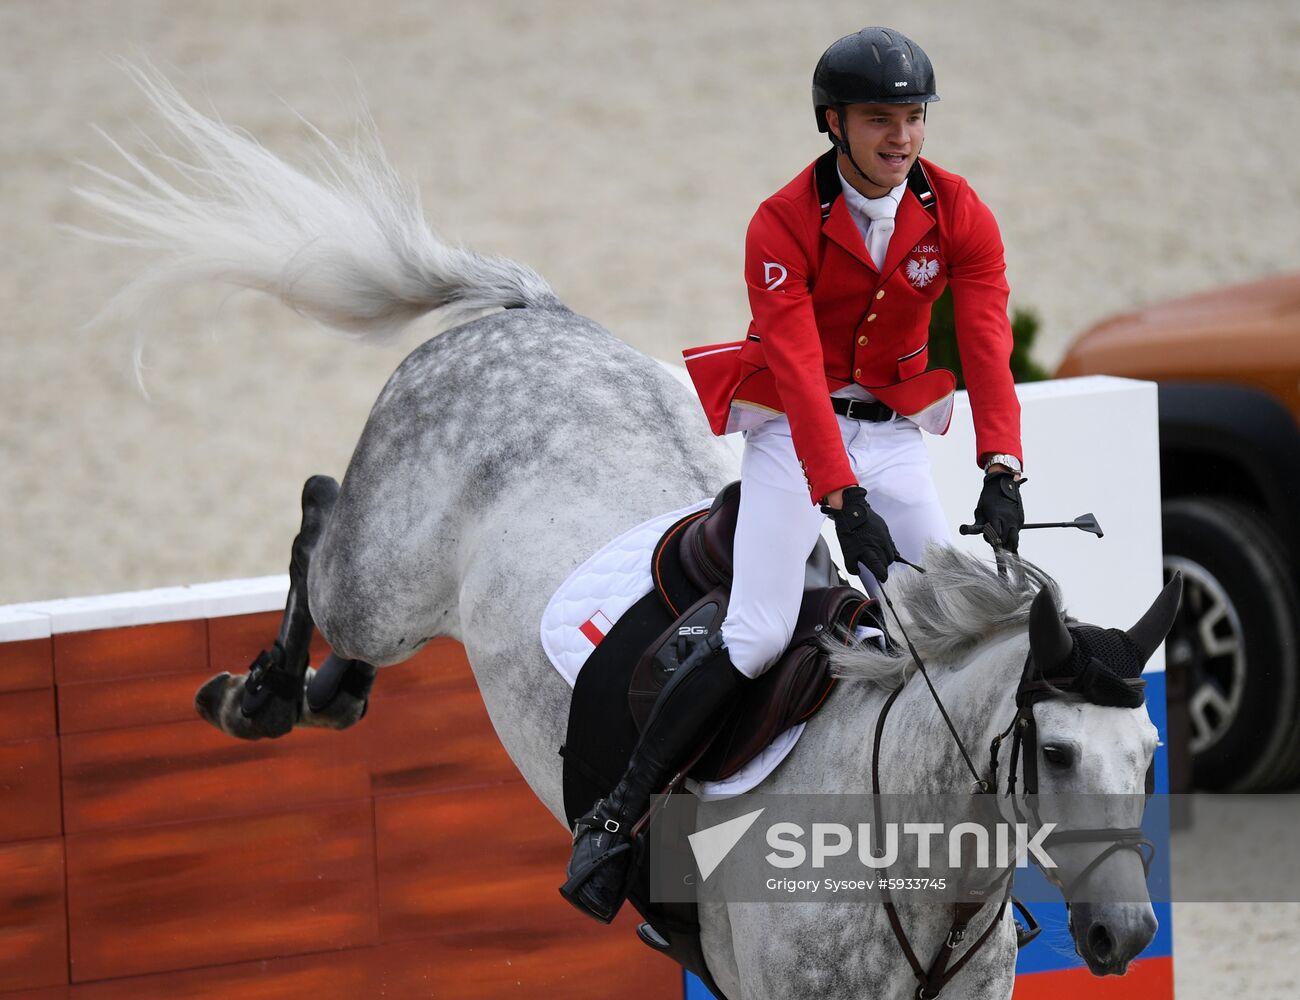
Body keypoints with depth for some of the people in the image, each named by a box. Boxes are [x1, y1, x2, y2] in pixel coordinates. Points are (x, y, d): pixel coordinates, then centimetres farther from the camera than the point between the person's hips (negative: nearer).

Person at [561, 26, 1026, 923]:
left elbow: (989, 342, -18)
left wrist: (1002, 470, -34)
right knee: (757, 637, -16)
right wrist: (845, 502, -37)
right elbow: (799, 371, -27)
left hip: (896, 433, 4)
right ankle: (618, 815, -7)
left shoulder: (958, 215, -9)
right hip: (794, 431, -4)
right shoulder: (785, 225, -19)